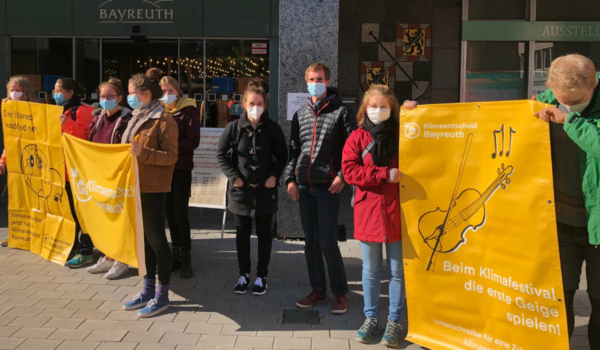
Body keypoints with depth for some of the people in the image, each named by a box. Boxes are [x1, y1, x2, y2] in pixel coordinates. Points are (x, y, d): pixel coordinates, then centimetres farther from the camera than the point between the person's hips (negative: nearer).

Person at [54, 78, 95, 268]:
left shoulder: (82, 111, -11)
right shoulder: (63, 112, 16)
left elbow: (83, 138, -21)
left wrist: (67, 124, -30)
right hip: (65, 169, 9)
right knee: (70, 209, 15)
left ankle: (85, 252, 0)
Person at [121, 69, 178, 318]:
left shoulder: (164, 121, -11)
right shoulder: (137, 118, 15)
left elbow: (171, 156, -18)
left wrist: (143, 152, -27)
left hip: (153, 189, -8)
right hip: (136, 186, 8)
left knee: (156, 239, -2)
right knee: (143, 238, 13)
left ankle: (162, 296, 8)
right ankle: (148, 290, 24)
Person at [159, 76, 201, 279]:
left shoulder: (188, 110, -5)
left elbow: (194, 141, -12)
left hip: (181, 168, -5)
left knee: (180, 213, -5)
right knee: (170, 212, 10)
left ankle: (186, 258, 4)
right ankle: (176, 253, 21)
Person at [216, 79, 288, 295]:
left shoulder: (272, 129, -4)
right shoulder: (234, 128, -4)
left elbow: (282, 155, 5)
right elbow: (221, 153, 2)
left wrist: (275, 176, -8)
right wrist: (233, 176, -6)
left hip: (265, 189, 0)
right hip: (240, 189, 1)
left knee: (264, 233, 9)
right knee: (242, 233, 10)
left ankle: (261, 276, 21)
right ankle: (244, 274, 24)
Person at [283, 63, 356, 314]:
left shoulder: (341, 112, -1)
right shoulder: (300, 114, 14)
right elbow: (293, 150, 15)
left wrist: (342, 177, -13)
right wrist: (291, 179, 5)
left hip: (328, 186, -5)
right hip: (304, 186, 5)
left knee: (327, 243, -6)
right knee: (310, 242, 10)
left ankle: (340, 292, 10)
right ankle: (318, 290, 22)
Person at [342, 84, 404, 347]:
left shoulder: (401, 135, 5)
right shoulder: (358, 137, 2)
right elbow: (349, 171, -7)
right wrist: (384, 174, -17)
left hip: (396, 211, 0)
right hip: (368, 210, 0)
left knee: (397, 270, 8)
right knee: (370, 270, 11)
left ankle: (394, 320, 21)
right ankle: (371, 318, 26)